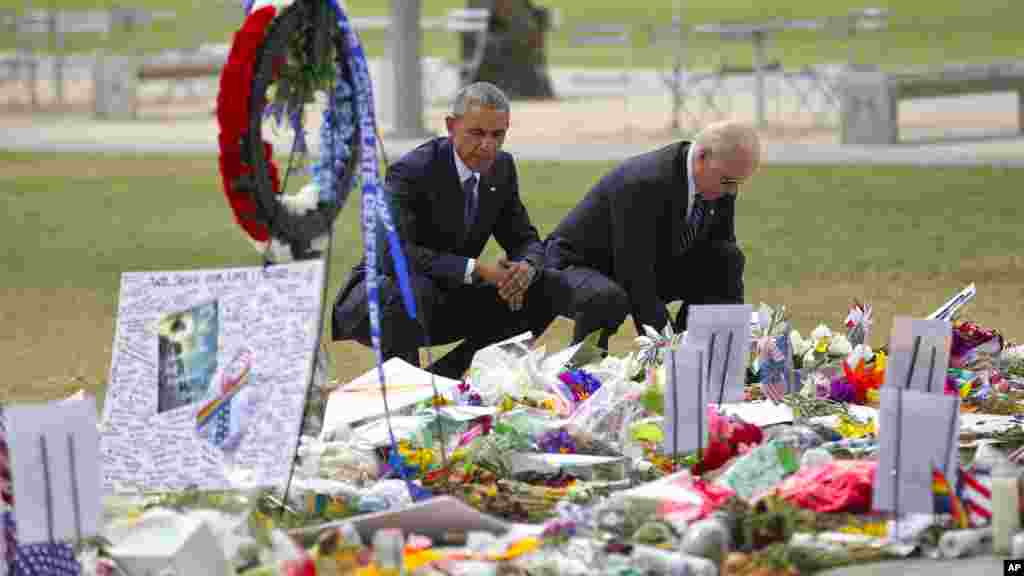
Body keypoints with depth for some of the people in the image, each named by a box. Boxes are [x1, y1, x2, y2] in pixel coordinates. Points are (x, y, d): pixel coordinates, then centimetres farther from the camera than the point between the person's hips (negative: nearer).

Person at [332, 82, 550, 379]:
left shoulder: (502, 167, 0)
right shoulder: (411, 171, -22)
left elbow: (526, 240, 6)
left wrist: (526, 268, -21)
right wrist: (476, 269, -36)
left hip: (443, 300, 7)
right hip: (378, 297, -7)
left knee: (540, 296, -6)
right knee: (411, 290, -40)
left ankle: (445, 375, 0)